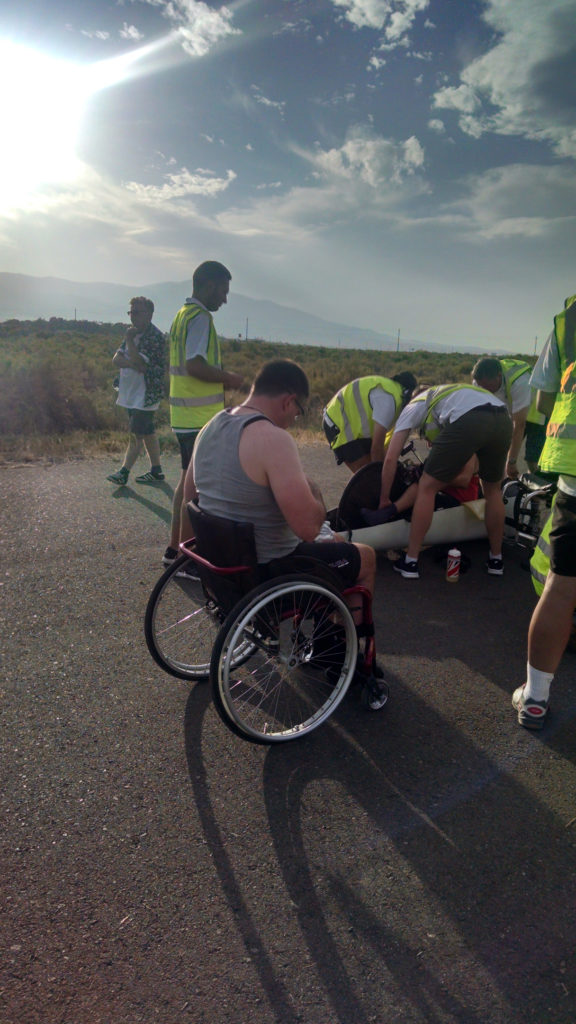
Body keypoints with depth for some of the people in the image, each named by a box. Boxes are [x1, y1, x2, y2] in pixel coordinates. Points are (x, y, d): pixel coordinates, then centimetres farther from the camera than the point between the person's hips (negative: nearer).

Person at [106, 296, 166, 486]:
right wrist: (132, 363, -15)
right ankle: (156, 470, 20)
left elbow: (139, 362, -22)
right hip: (131, 392, 9)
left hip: (146, 394, -9)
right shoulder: (133, 333, 13)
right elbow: (116, 359, 4)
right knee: (147, 433, 13)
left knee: (136, 434, -6)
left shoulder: (155, 337, -13)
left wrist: (129, 340, -15)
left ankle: (124, 472, -2)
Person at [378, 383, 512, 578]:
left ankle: (410, 562, 14)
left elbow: (391, 458, 18)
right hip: (504, 420, 6)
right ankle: (496, 560, 34)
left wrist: (384, 499, 27)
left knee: (426, 488, 10)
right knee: (493, 489, 27)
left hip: (468, 421, -6)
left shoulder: (413, 406, 30)